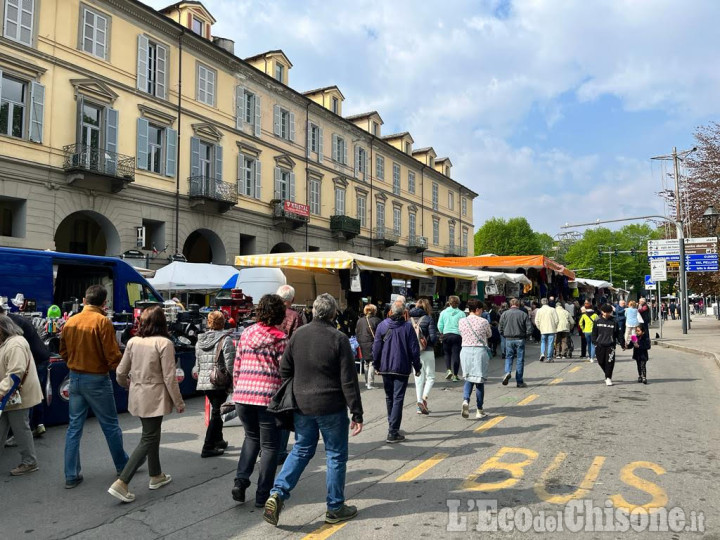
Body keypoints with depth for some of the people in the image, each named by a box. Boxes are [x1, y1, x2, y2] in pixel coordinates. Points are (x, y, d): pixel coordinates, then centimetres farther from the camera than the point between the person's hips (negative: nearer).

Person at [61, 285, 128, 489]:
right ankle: (122, 466, 25)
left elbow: (63, 352, 11)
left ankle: (71, 476, 17)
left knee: (74, 427, 12)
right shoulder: (102, 321, -16)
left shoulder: (70, 322, 1)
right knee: (110, 425, 9)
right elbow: (112, 355, -17)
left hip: (75, 378, 5)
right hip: (97, 379, -5)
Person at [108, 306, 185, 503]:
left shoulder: (132, 342, 0)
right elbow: (169, 377, -15)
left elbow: (121, 372, 7)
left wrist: (126, 383, 30)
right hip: (154, 398, -6)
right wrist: (179, 402, -5)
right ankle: (121, 483, -3)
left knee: (152, 435, 21)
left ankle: (156, 475, 33)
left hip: (137, 396, 6)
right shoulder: (164, 343, -16)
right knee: (148, 439, 2)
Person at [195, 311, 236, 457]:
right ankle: (207, 448, 3)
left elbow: (197, 364, 14)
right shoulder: (225, 340, -11)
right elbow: (229, 364, -14)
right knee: (216, 413, 1)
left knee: (215, 411, 21)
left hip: (203, 382, 6)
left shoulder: (200, 340, 9)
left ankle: (218, 441, 33)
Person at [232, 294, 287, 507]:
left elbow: (237, 367, 11)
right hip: (268, 397, -5)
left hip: (242, 396, 5)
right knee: (270, 446, 10)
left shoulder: (246, 334, 8)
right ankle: (263, 495, 15)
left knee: (251, 437, 27)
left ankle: (241, 480, 13)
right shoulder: (280, 338, -5)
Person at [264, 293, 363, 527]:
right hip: (331, 407, -4)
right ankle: (335, 508, 20)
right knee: (336, 455, 10)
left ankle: (277, 494, 6)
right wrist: (357, 413, -8)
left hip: (302, 405, 4)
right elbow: (349, 380, -13)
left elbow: (284, 370, 6)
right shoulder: (339, 339, -13)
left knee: (301, 450, 19)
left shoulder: (298, 335, 1)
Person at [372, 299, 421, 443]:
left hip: (385, 368, 3)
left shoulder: (382, 325, -1)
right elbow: (414, 349, -5)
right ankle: (393, 433, -7)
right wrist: (417, 367, 6)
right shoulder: (408, 327, -7)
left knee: (389, 397, 18)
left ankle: (392, 425, 31)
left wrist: (377, 365, 12)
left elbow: (376, 348, 1)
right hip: (402, 369, -3)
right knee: (398, 399, -2)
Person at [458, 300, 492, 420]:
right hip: (480, 351, -3)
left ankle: (466, 400, -11)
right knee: (479, 380, 8)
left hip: (466, 351, 3)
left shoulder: (461, 321, 0)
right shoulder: (483, 322, -8)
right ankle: (479, 411, 15)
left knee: (468, 379, 15)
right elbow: (489, 335, 8)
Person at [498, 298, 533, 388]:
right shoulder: (523, 314, -2)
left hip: (508, 339, 1)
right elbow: (530, 328, -4)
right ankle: (519, 382, 9)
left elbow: (500, 328, 1)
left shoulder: (505, 314, 0)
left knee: (508, 357, 15)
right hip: (520, 340, -1)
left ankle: (508, 372, -12)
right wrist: (525, 336, 10)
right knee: (520, 360, 6)